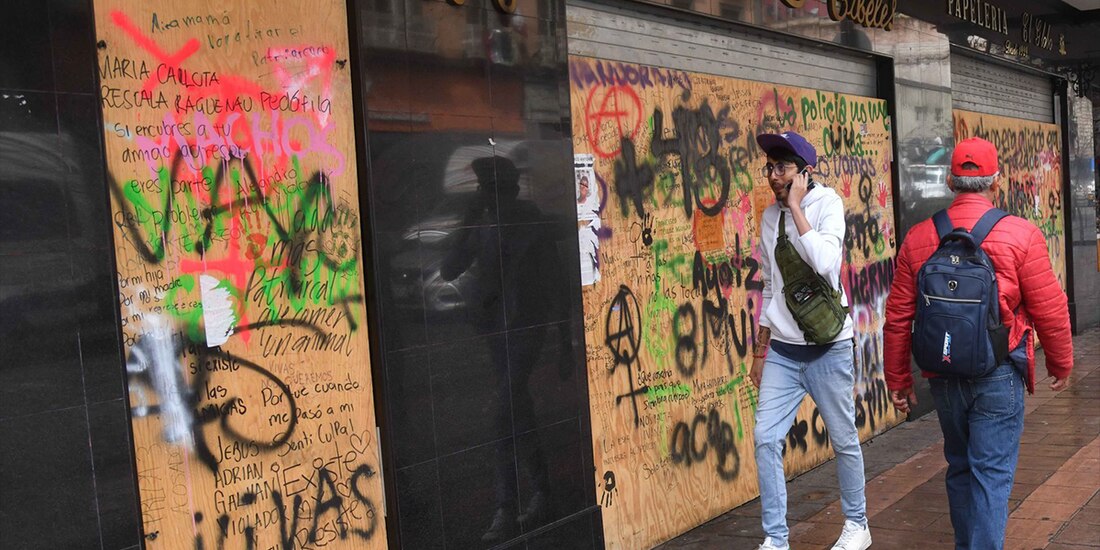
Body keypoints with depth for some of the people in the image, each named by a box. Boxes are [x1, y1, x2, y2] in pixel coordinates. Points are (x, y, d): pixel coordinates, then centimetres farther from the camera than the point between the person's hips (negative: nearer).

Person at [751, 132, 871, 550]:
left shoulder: (827, 203, -9)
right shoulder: (769, 217, 6)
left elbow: (825, 262, -28)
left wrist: (796, 207, -21)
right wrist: (760, 351, 15)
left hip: (827, 347, -4)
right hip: (782, 352, 5)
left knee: (844, 440, 8)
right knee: (766, 439, -3)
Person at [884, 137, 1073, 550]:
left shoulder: (918, 238, -2)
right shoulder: (1020, 235, -11)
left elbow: (898, 318, 0)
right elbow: (1050, 310, -6)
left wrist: (898, 381, 11)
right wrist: (1061, 364, 12)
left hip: (944, 376, 4)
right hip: (999, 376, -4)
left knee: (960, 468, 20)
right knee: (992, 474, 3)